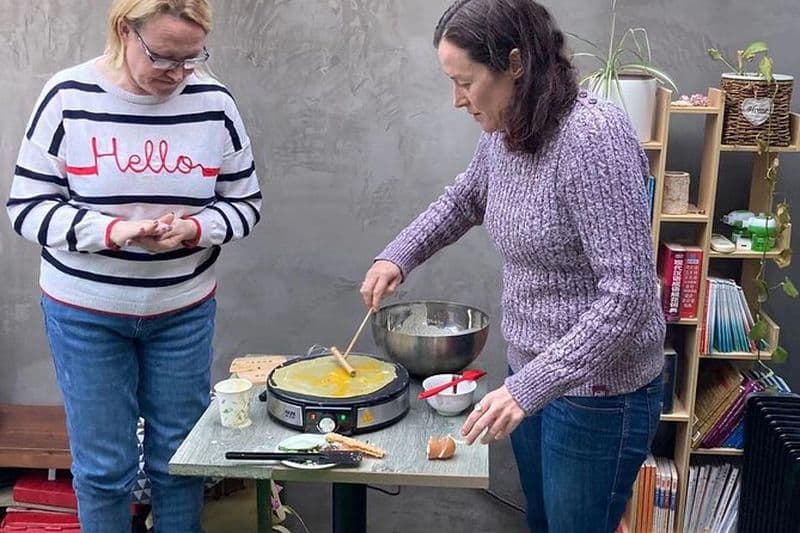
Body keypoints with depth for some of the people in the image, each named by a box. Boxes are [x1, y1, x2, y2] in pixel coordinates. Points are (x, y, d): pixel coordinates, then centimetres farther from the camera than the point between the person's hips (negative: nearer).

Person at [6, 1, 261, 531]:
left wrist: (196, 229, -19)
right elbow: (27, 207, -7)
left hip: (184, 310, 2)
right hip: (85, 312, -1)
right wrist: (111, 231, -24)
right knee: (103, 465, 8)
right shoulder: (69, 96, -10)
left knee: (180, 455, 13)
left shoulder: (214, 102, -6)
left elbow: (245, 203, 2)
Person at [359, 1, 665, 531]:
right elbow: (464, 199, 20)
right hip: (532, 371, 8)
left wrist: (530, 387, -30)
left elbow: (627, 295, -28)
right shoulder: (504, 131, -2)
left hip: (598, 391, -8)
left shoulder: (592, 136, -26)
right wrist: (397, 256, 6)